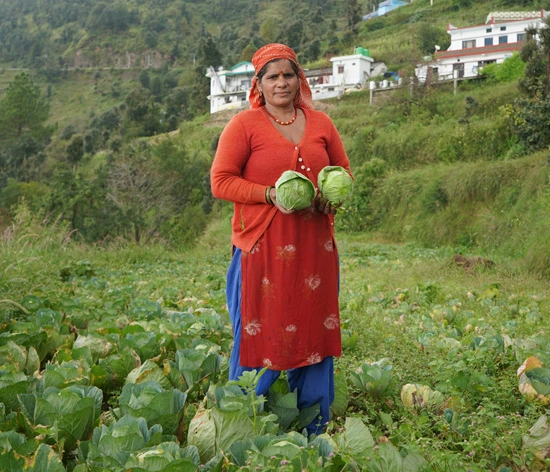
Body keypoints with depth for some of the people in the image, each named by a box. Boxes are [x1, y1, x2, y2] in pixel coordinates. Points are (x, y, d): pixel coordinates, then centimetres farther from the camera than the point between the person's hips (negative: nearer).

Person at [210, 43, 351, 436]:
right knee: (260, 334, -2)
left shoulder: (320, 124, 13)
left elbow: (343, 173, 21)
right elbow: (221, 181, -5)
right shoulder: (244, 125, 0)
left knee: (315, 328, 8)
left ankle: (314, 432, 22)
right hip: (262, 246, -4)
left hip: (314, 247, 4)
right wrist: (270, 193, -16)